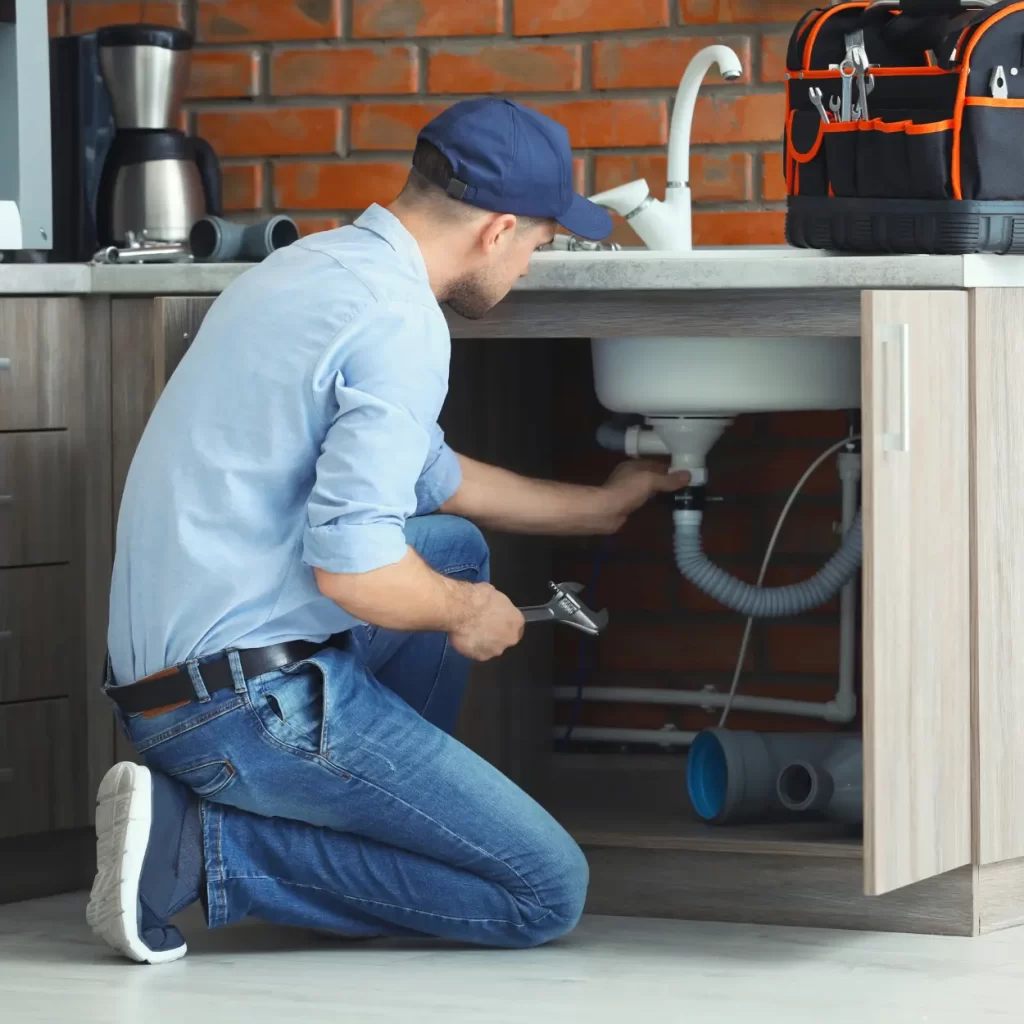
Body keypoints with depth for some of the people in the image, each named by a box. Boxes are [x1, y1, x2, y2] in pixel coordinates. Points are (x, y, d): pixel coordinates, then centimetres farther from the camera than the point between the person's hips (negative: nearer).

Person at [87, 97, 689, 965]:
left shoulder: (319, 266, 15)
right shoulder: (400, 324, -17)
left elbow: (429, 475, 31)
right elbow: (352, 564, -25)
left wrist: (598, 507, 42)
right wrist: (466, 613, -4)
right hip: (253, 696, -10)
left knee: (454, 546, 29)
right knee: (548, 893, -5)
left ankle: (377, 827, 21)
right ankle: (205, 843, -8)